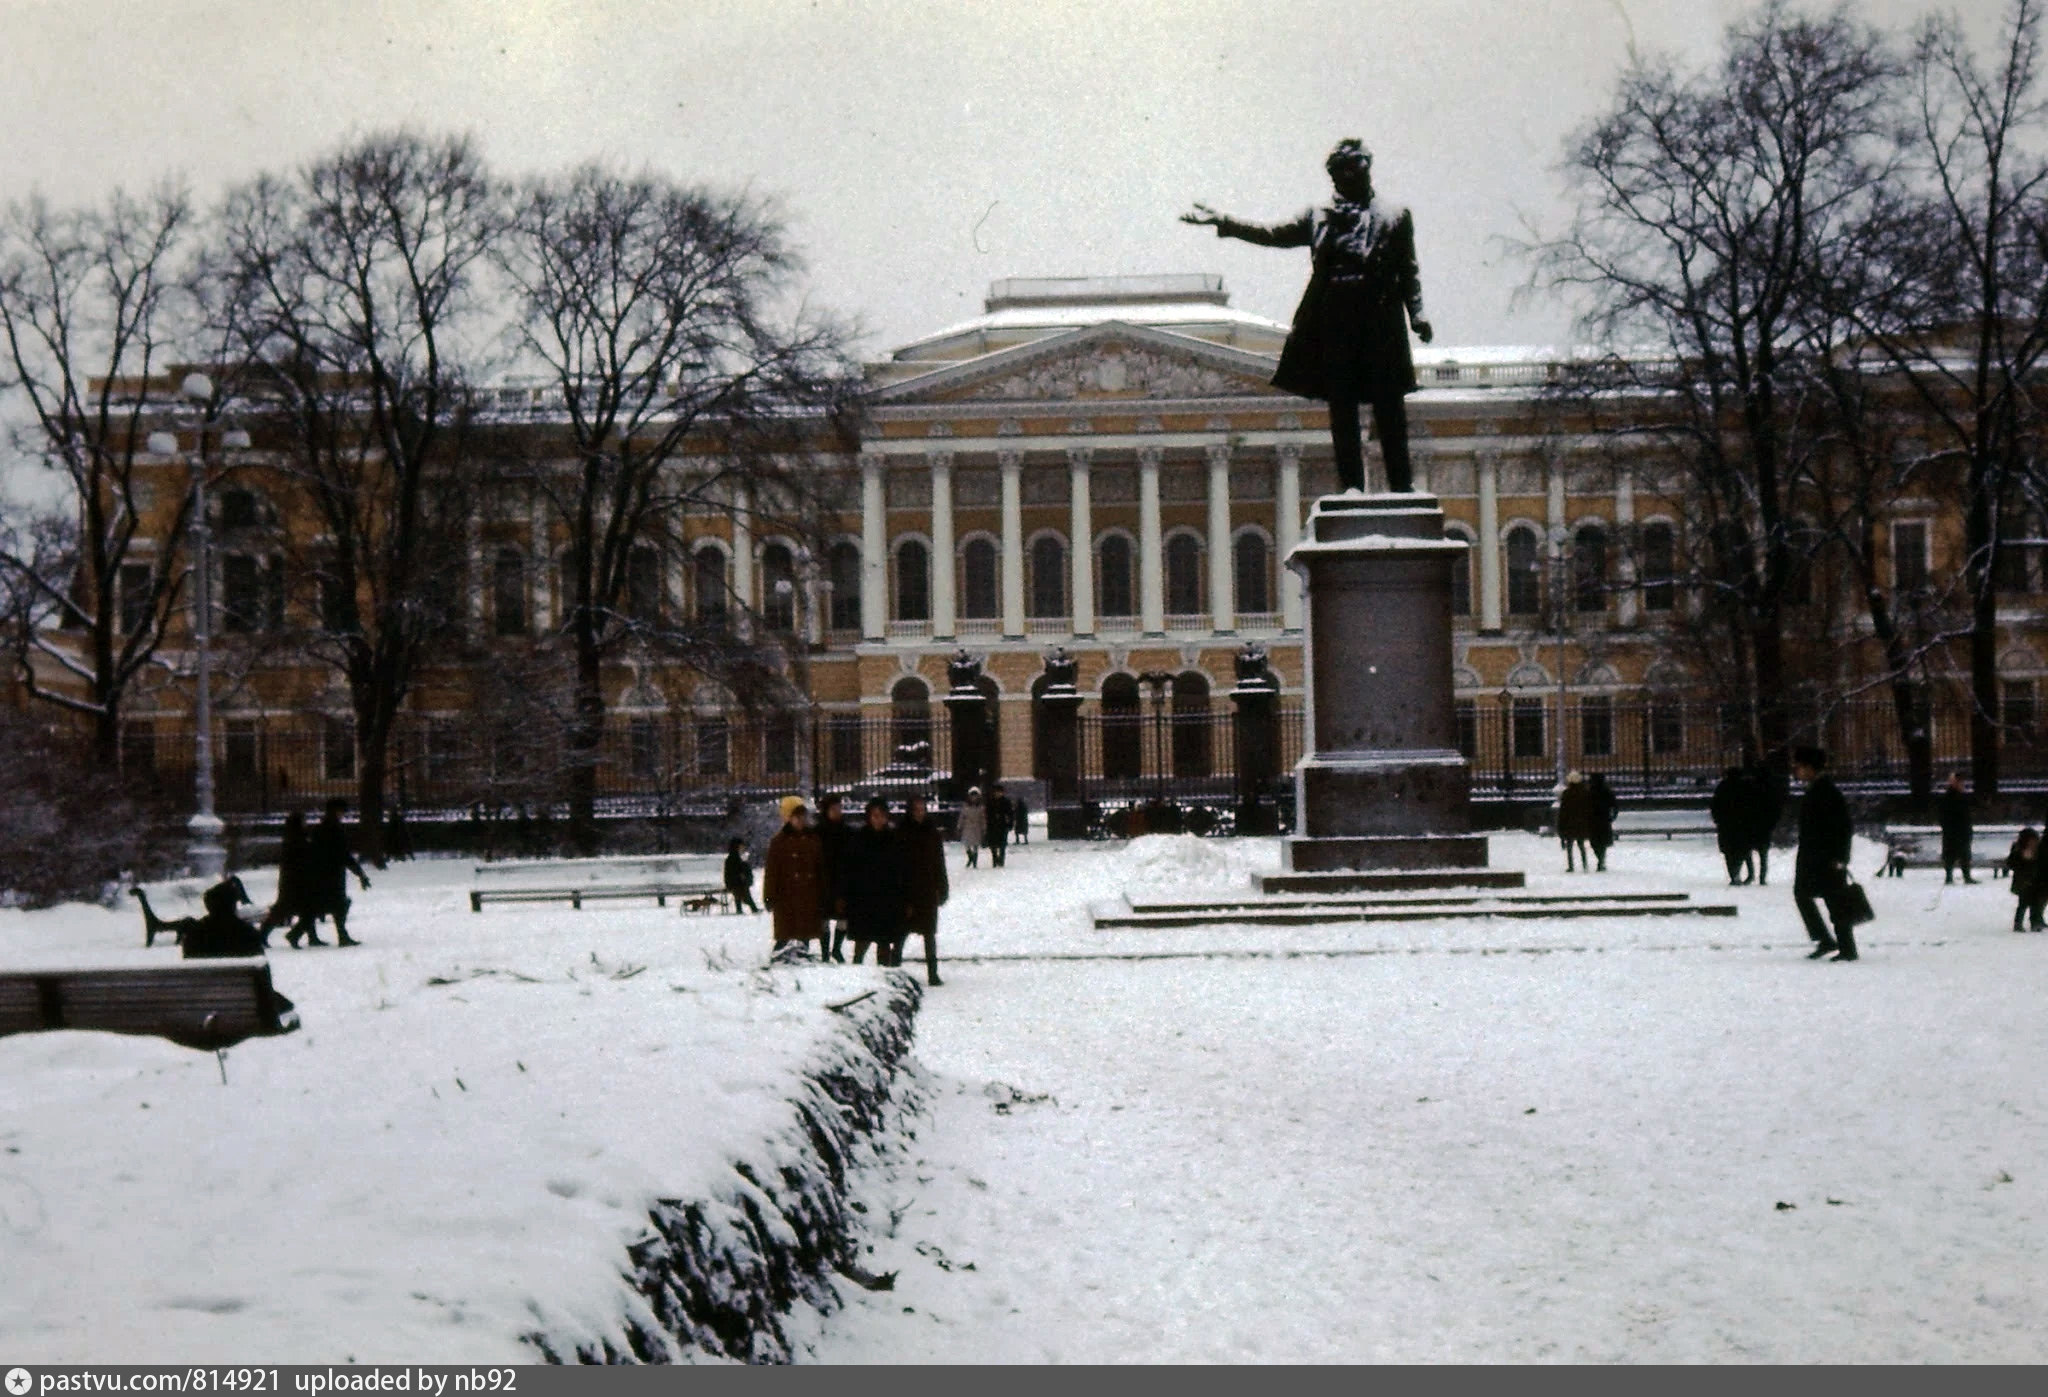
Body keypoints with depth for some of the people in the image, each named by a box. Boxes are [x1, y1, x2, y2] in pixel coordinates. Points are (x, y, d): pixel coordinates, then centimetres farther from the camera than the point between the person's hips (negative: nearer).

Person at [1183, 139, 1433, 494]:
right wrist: (1221, 223, 3)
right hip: (1334, 324, 2)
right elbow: (1274, 235, 12)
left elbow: (1408, 271, 9)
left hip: (1381, 324, -2)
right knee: (1341, 407, 2)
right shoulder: (1319, 218, 18)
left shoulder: (1395, 216, 12)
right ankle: (1351, 484, 6)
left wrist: (1417, 315, -5)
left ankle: (1401, 484, 3)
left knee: (1389, 406, -2)